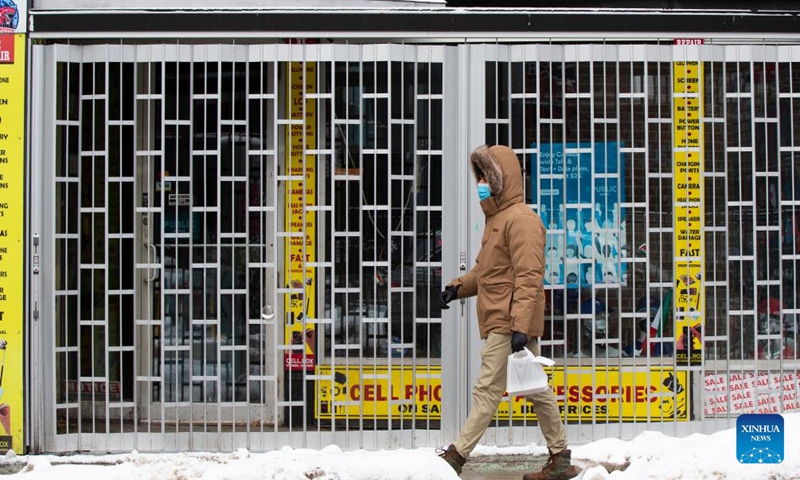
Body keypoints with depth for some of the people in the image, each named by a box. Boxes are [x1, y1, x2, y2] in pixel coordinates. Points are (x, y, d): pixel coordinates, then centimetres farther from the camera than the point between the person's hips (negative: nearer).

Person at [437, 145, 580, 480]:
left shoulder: (521, 219, -13)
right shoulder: (497, 217, 19)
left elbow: (528, 277, -20)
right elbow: (486, 269, 25)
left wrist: (520, 325, -26)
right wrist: (459, 287, 8)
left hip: (508, 324, -10)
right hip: (500, 322, 10)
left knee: (487, 390, -7)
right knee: (536, 390, 11)